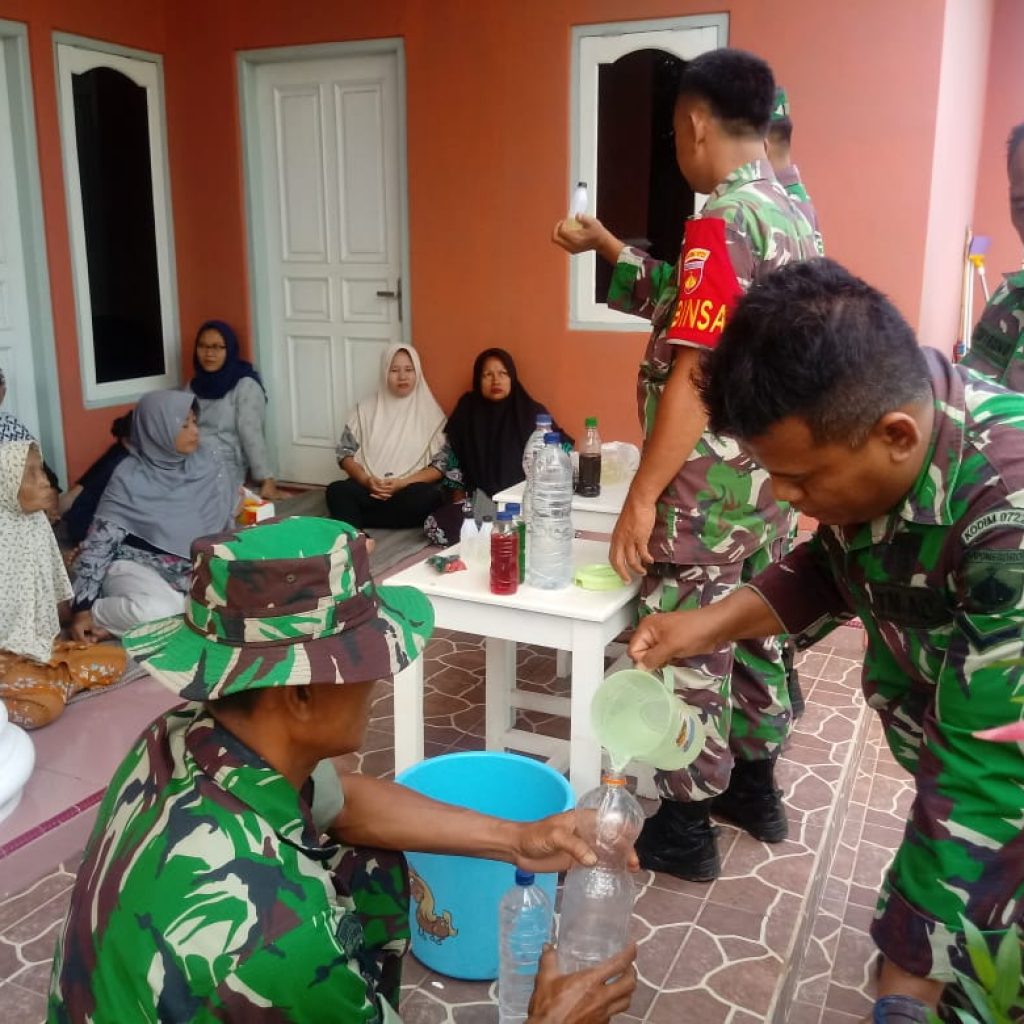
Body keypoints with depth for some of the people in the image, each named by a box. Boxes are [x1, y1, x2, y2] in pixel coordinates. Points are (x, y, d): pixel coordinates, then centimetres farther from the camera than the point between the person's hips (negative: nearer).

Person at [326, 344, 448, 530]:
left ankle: (353, 520, -26)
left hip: (411, 489, -1)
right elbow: (345, 453, 7)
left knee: (429, 497, -35)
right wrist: (366, 480, -13)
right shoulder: (366, 408, 11)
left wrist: (403, 483, -15)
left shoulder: (430, 412, 6)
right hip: (368, 487, 1)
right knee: (337, 491, -30)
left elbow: (441, 465, 0)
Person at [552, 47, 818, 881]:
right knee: (754, 633, 20)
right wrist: (604, 246, 25)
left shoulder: (722, 221, -19)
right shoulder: (792, 218, 10)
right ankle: (756, 787, 37)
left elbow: (695, 373, -24)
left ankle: (686, 829, 18)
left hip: (708, 490, -9)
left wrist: (642, 497, -21)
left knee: (685, 654, 4)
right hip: (771, 478, 9)